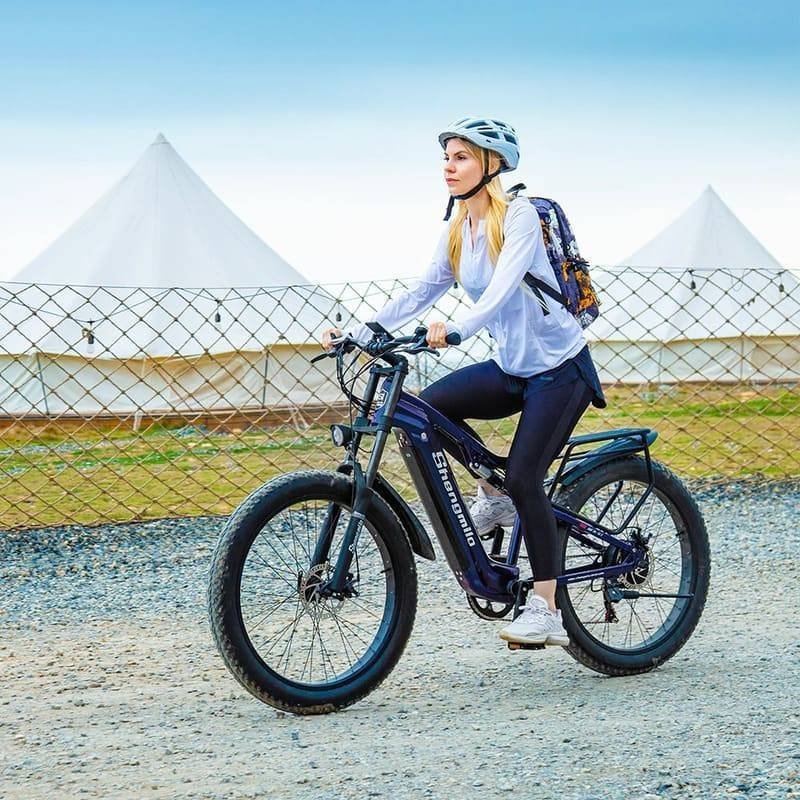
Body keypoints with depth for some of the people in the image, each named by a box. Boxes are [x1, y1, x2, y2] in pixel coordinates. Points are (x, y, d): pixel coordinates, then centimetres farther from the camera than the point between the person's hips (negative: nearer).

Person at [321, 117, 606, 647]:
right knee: (429, 406, -17)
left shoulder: (519, 216, -17)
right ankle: (494, 496, 6)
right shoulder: (457, 231, 5)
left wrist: (455, 329, -48)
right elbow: (421, 293, 3)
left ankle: (546, 612, -9)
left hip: (560, 367, -7)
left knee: (524, 479, -16)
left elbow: (502, 288, -31)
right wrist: (358, 334, -9)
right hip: (510, 367, 7)